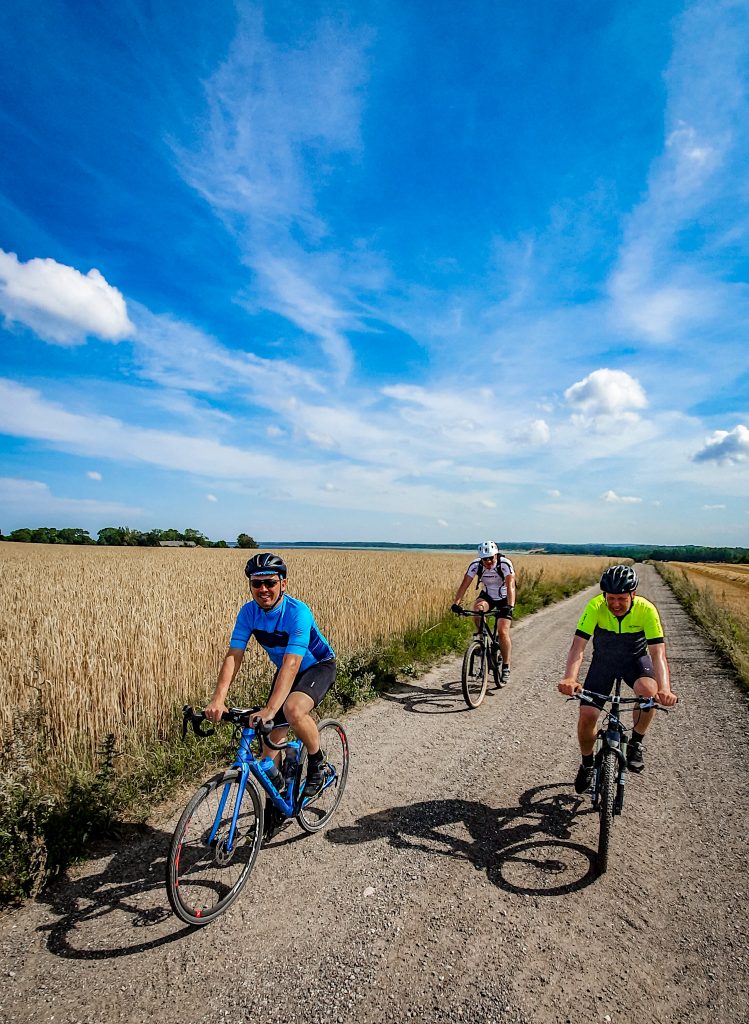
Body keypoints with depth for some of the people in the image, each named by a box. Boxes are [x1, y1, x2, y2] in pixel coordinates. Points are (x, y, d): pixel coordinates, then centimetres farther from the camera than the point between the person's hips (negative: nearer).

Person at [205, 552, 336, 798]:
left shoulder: (297, 612, -33)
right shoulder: (248, 612, -16)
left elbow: (291, 664, -40)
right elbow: (233, 656, -22)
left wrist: (269, 709, -49)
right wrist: (218, 700, -36)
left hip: (318, 666, -6)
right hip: (286, 670, 6)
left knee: (293, 709, -33)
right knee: (272, 736, 2)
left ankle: (317, 764, -6)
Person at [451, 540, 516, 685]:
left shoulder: (505, 564, -29)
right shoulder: (476, 565, -21)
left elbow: (510, 586, -39)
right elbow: (464, 584, -27)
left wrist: (510, 606, -54)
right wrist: (456, 603, -41)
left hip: (504, 599, -2)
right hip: (487, 595, 3)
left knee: (503, 631, -15)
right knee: (477, 608, -31)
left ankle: (506, 669, -1)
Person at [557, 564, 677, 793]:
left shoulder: (646, 610, -28)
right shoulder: (595, 607, -29)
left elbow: (658, 653, -32)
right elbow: (577, 647, -34)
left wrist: (665, 689, -49)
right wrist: (569, 679, -51)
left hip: (636, 659, 0)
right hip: (603, 661, 0)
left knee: (648, 690, -33)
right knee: (586, 716, -10)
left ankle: (636, 742, -4)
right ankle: (587, 764, 20)